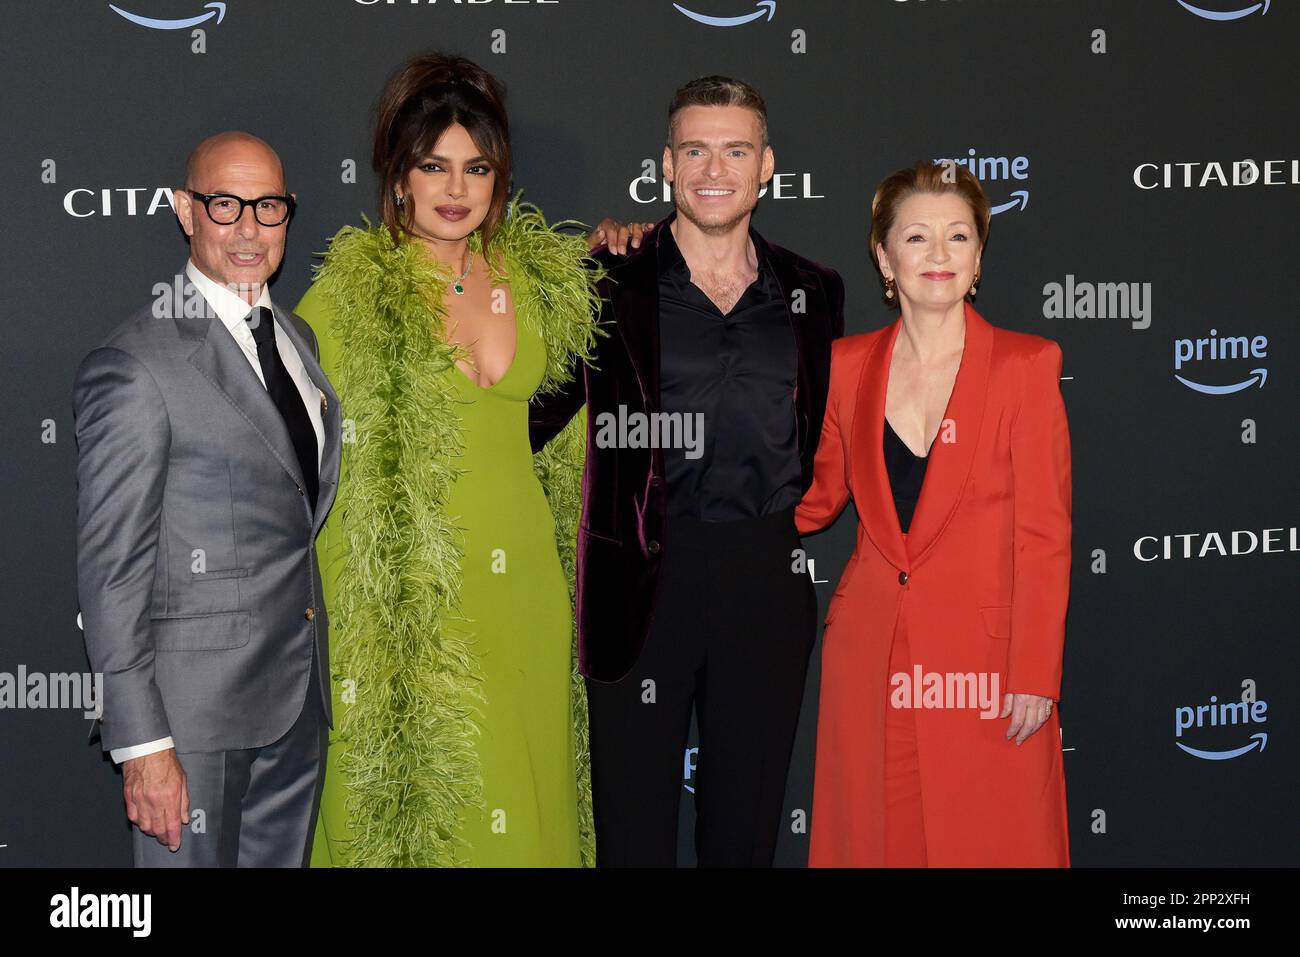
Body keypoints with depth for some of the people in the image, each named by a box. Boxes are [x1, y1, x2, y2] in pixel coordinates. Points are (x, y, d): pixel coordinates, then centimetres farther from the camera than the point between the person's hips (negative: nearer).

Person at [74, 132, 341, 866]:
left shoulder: (297, 336, 11)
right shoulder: (134, 365, -15)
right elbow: (111, 567, -15)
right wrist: (141, 742, -17)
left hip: (300, 696, 7)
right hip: (197, 706, -7)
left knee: (285, 857, 18)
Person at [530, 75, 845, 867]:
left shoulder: (812, 294, 10)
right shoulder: (611, 283, -1)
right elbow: (540, 410, 1)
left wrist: (795, 516, 8)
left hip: (769, 581, 3)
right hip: (644, 578, -3)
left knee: (747, 824, 14)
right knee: (634, 819, 6)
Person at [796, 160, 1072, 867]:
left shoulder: (1026, 364, -3)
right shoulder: (847, 364, 5)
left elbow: (1044, 532, -6)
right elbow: (817, 498, 14)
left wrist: (1035, 675, -10)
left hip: (982, 660, -3)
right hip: (869, 656, 3)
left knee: (987, 841, 6)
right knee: (873, 839, 11)